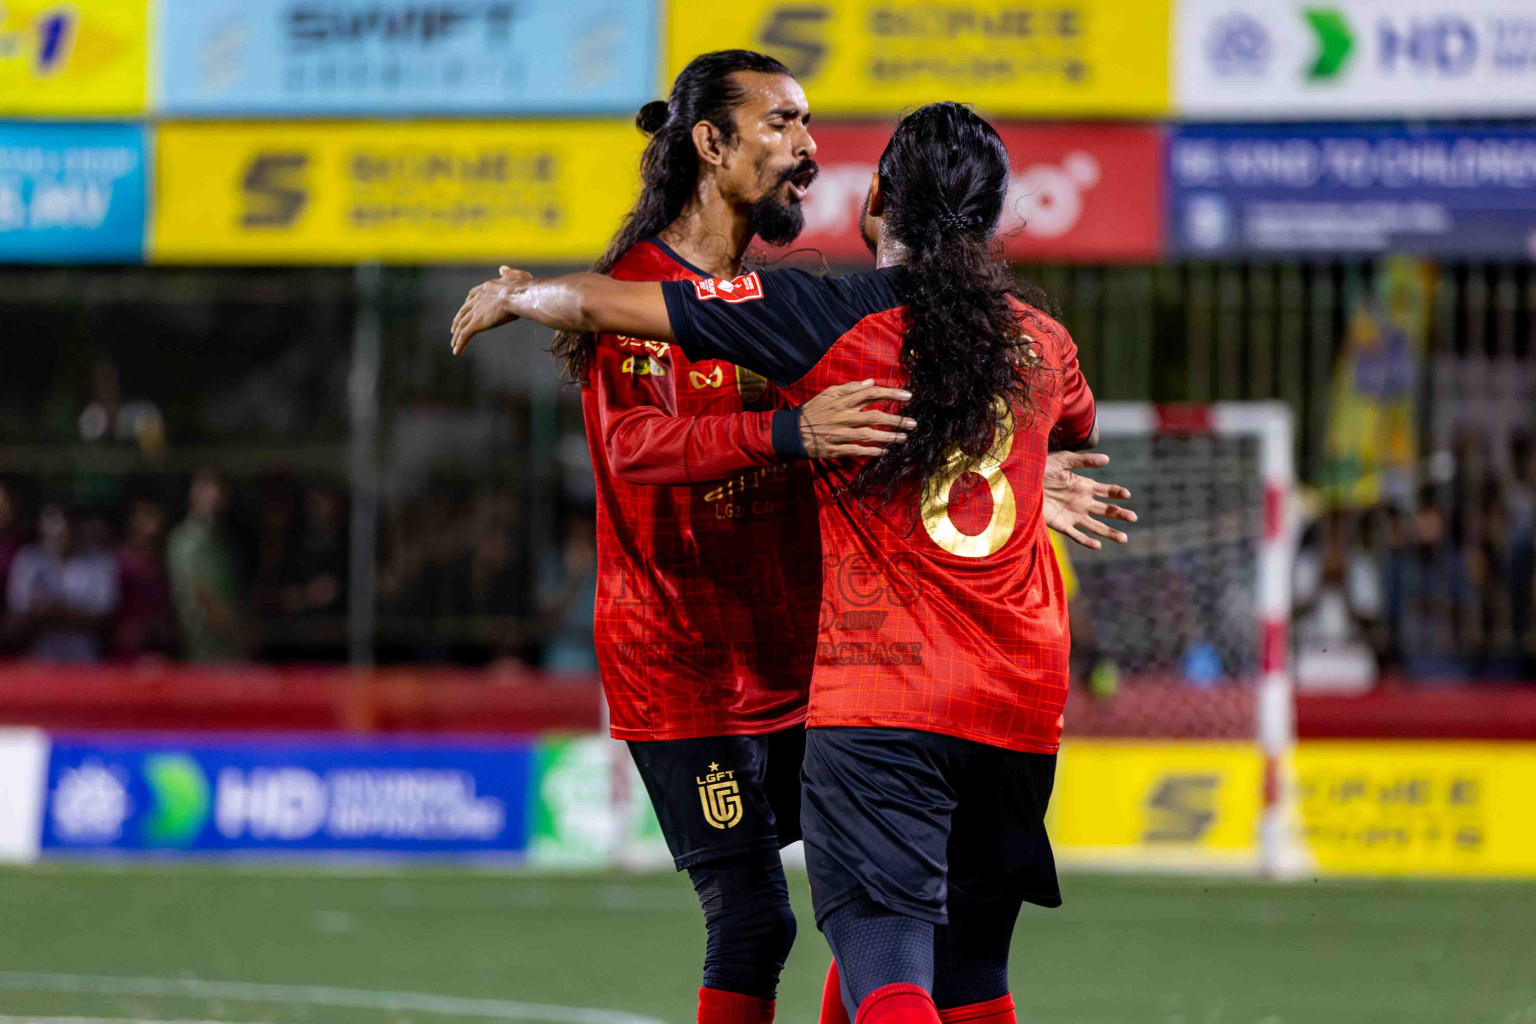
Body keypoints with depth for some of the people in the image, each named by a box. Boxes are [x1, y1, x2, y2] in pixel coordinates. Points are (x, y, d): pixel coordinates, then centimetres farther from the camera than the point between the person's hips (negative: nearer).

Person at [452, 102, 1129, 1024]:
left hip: (880, 700, -5)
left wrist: (511, 296, 23)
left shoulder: (830, 318, -3)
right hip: (1022, 705, 5)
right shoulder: (1043, 345, 10)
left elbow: (602, 304, 4)